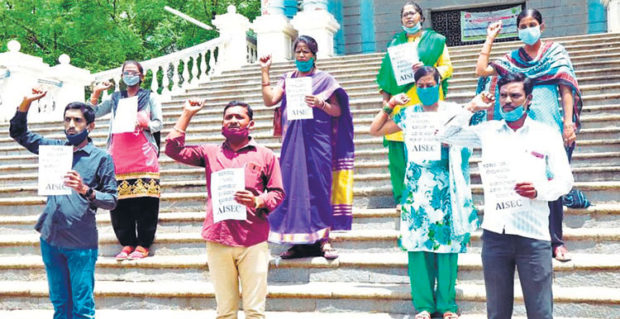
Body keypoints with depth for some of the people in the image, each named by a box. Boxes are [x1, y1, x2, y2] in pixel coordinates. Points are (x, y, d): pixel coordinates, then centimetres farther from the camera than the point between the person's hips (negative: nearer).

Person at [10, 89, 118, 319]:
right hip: (50, 239, 5)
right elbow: (19, 133, 19)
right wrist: (26, 102, 4)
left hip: (81, 244, -5)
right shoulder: (55, 148, 11)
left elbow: (111, 200, -4)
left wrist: (85, 190, -21)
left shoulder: (101, 158, -2)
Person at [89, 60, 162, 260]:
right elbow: (93, 113, 17)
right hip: (119, 158, 3)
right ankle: (127, 244, 8)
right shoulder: (115, 99, 21)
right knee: (120, 202, -2)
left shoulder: (149, 97, 13)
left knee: (145, 202, -7)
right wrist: (96, 93, 7)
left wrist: (144, 125, -13)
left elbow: (158, 123, 6)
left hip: (143, 157, -3)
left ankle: (143, 245, 0)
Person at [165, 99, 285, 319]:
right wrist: (187, 114, 10)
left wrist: (257, 202, -12)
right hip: (218, 240, 2)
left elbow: (277, 193, 8)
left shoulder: (265, 156, 11)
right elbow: (173, 149, 9)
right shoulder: (210, 153, 16)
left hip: (253, 242, -1)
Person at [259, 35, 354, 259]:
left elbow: (338, 111, 2)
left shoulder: (325, 79, 6)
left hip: (317, 142, -3)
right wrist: (265, 72, 2)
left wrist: (320, 103, -15)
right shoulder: (287, 79, 16)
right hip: (293, 143, 3)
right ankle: (300, 241, 6)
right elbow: (269, 100, 4)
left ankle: (323, 240, -2)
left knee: (318, 186, -6)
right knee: (293, 186, 0)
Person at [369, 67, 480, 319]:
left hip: (445, 186, -2)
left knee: (447, 241, -3)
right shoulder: (409, 114, 11)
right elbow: (375, 130, 14)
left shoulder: (453, 111, 6)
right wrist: (390, 105, 5)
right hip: (417, 186, 2)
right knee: (417, 241, -2)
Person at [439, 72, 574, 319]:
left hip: (533, 235, -2)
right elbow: (445, 136, 15)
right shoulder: (487, 131, 11)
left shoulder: (547, 134, 5)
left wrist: (538, 191, -16)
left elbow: (565, 180, 4)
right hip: (494, 233, 2)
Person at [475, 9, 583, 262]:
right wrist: (490, 39, 9)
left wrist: (568, 122, -6)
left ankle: (556, 241, 2)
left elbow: (566, 87, 3)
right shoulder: (513, 58, 13)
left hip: (550, 123, -2)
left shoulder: (555, 51, 8)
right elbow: (482, 70, 2)